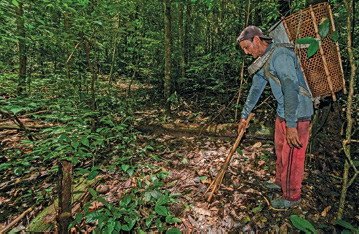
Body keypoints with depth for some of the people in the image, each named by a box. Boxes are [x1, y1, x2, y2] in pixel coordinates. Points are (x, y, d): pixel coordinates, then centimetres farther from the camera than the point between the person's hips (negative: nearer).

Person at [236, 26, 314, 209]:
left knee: (291, 156, 3)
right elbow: (255, 89, 17)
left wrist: (291, 125, -30)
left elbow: (291, 88, -29)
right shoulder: (262, 61, 10)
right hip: (282, 112, 9)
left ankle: (291, 197, 24)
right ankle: (281, 182, 43)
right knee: (280, 150, 22)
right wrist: (244, 116, 21)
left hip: (297, 113, -9)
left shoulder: (280, 55, -21)